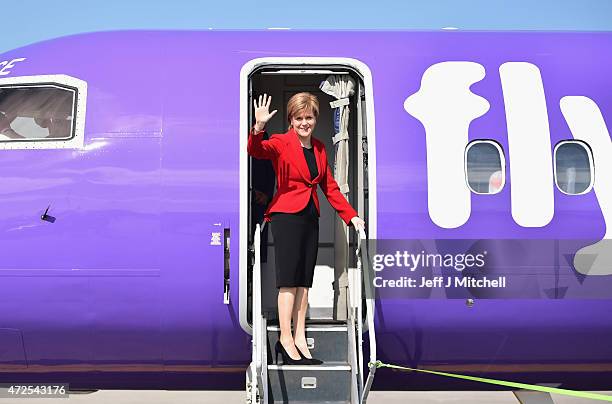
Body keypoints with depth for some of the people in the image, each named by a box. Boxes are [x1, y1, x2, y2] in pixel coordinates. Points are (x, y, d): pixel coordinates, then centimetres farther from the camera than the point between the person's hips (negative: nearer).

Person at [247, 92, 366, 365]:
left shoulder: (319, 148, 14)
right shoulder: (281, 143, -5)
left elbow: (329, 186, 18)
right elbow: (255, 150, -25)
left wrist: (351, 215, 13)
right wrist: (258, 127, -44)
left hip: (310, 218, 7)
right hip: (286, 216, -6)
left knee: (304, 281, 9)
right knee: (289, 280, -5)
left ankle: (300, 338, 16)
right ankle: (285, 339, 4)